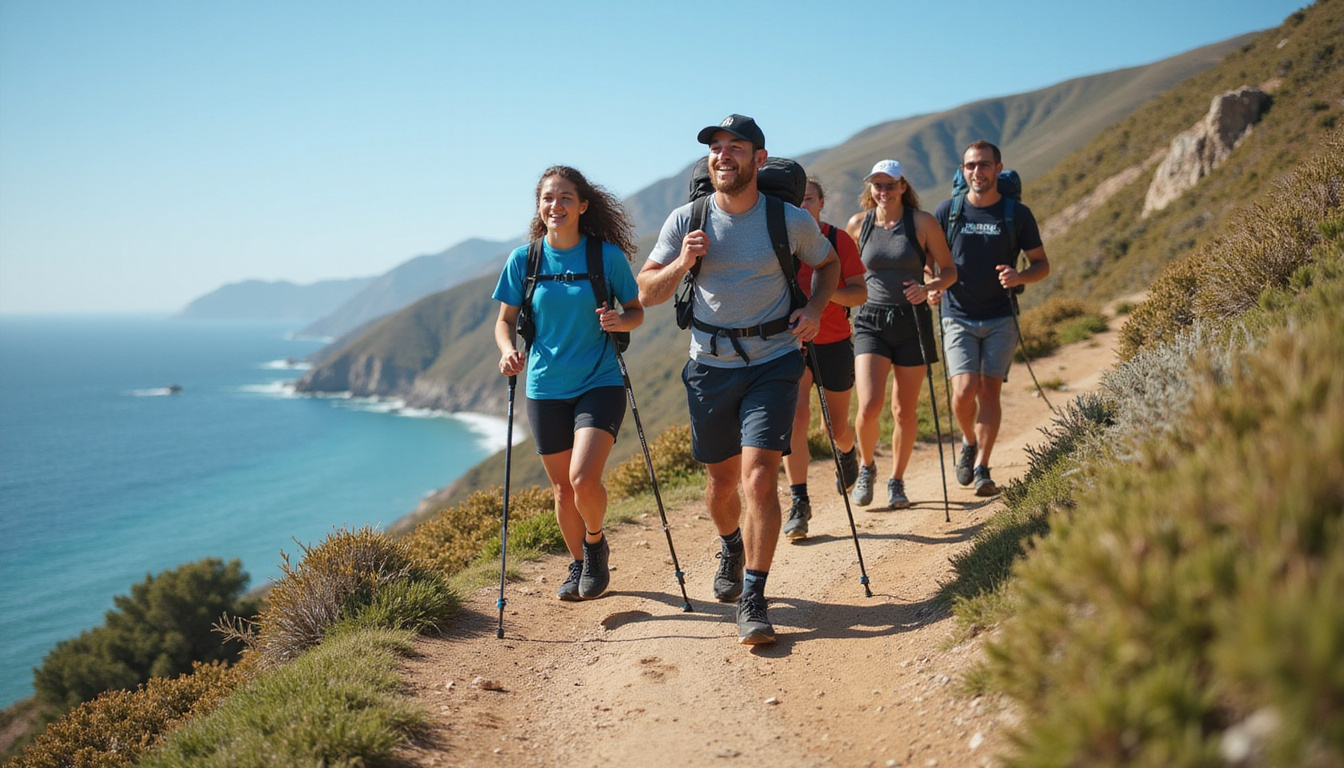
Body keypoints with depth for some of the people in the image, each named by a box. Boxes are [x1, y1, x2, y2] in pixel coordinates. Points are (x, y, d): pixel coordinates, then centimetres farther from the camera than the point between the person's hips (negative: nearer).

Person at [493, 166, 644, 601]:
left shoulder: (608, 255, -6)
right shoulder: (523, 260, -1)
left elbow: (637, 312, 4)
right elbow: (506, 321, 7)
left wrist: (620, 321, -19)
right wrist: (508, 350, -14)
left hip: (600, 384, -2)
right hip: (545, 388, 3)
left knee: (584, 478, -18)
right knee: (562, 487, 10)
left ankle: (595, 543, 14)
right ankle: (579, 564, 34)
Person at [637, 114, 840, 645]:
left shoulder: (791, 220, -4)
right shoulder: (686, 221, -1)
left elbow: (829, 265, 16)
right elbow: (646, 293, 4)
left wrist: (814, 310, -2)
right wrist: (681, 265, -16)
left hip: (773, 362, -2)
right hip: (710, 364, 2)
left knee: (759, 477, -14)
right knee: (721, 480, 14)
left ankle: (753, 600, -3)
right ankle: (731, 550, 46)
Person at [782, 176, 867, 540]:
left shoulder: (839, 239, -4)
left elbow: (861, 292, -5)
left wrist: (828, 292, -24)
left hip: (834, 343, 0)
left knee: (838, 428, 10)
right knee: (796, 416, -17)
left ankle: (848, 452, 48)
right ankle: (799, 503, -8)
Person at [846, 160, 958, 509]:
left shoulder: (922, 222, -3)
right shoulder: (858, 224, 3)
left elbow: (949, 271, 1)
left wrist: (929, 287, -18)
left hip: (912, 322, 0)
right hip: (872, 321, 1)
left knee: (904, 411, 6)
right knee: (869, 407, -14)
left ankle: (896, 481, 26)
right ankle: (867, 467, 15)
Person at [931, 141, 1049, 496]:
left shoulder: (1018, 214, 2)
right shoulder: (947, 211, 2)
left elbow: (1042, 264, 8)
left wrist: (1019, 277, -14)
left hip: (1001, 319, 1)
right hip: (958, 317, 0)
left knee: (990, 390, -4)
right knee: (964, 391, -11)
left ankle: (982, 468, 4)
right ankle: (969, 442, 19)